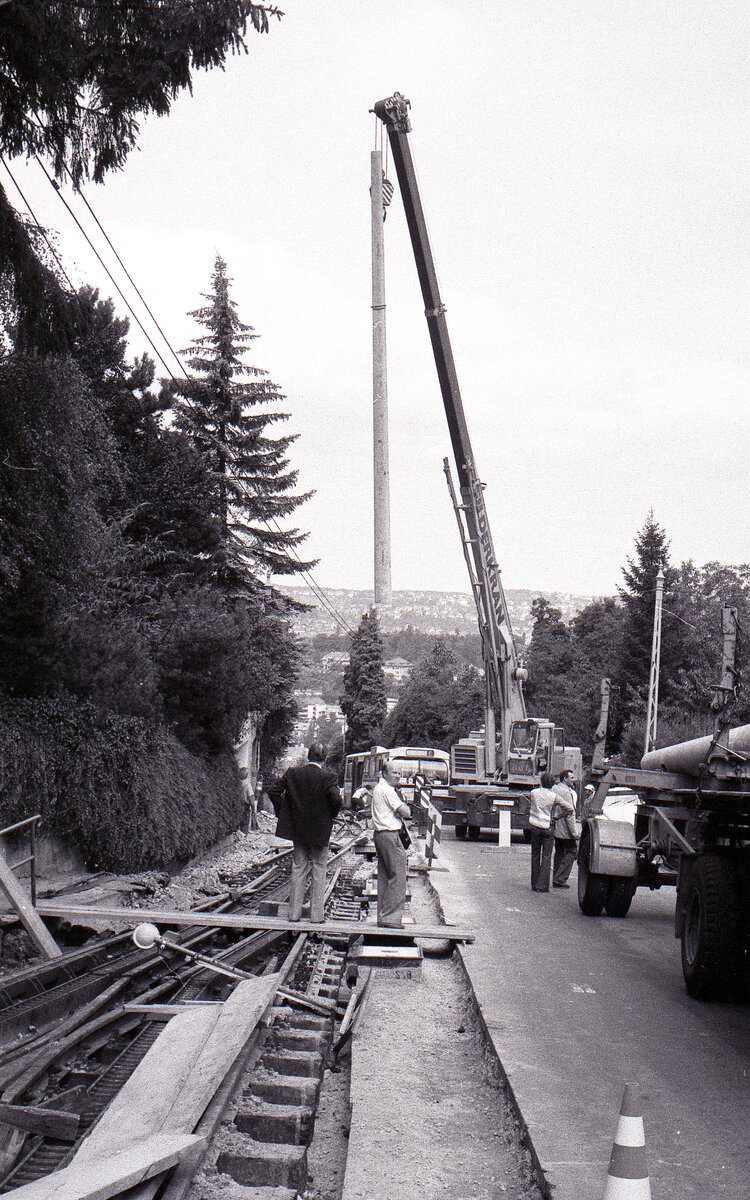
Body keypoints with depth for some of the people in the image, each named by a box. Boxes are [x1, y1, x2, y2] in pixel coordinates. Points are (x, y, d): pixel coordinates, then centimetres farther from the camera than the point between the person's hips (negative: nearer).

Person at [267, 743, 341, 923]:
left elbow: (273, 790, -3)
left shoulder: (293, 773, -1)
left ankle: (294, 912, 13)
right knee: (319, 870, 6)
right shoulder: (327, 777, -12)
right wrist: (331, 815, -4)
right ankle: (316, 913, 6)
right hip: (320, 830, -3)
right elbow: (336, 799, -23)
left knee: (298, 869, 11)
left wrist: (282, 811, 6)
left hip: (298, 829, 3)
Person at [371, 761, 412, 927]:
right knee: (398, 875, -8)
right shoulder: (387, 790, -14)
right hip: (389, 835, -10)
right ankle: (389, 916, -10)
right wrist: (406, 807, 4)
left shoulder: (378, 788, 17)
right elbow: (406, 812, -17)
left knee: (384, 876, 12)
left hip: (379, 834, 10)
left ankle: (382, 915, 15)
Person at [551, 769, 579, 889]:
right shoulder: (566, 791, -18)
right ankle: (559, 879, -6)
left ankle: (556, 879, 19)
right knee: (571, 852, -2)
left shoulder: (554, 788, 11)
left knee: (559, 853, 16)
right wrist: (575, 833, -18)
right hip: (565, 829, -9)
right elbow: (569, 813, -20)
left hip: (555, 828, 9)